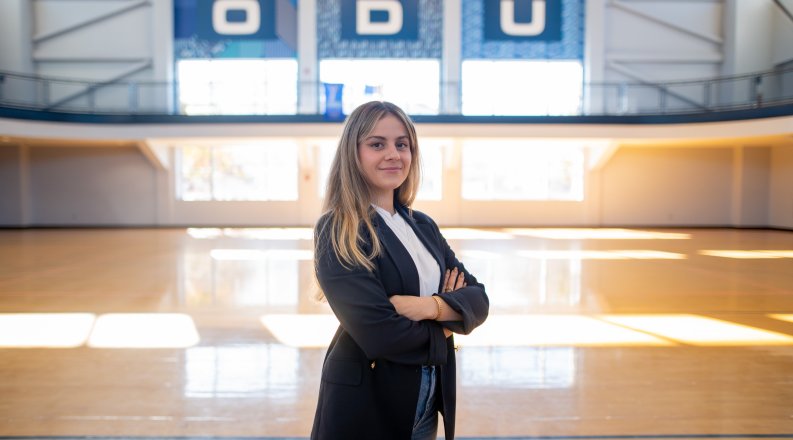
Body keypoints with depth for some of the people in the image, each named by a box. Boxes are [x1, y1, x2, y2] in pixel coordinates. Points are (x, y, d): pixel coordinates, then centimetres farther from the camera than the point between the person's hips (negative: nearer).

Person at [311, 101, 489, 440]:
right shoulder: (337, 232, -16)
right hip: (366, 405, -6)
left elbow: (478, 300, 0)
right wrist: (443, 325, -7)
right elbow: (380, 333, -24)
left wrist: (430, 307, -19)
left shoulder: (423, 225, 5)